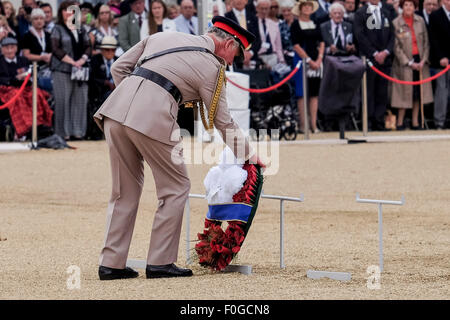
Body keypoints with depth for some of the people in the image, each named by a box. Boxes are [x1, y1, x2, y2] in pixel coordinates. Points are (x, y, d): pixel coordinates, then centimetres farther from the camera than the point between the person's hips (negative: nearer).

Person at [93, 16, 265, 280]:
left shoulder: (162, 37, 24)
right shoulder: (211, 67, 8)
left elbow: (119, 67, 22)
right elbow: (223, 122, 15)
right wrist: (249, 155, 28)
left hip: (115, 109, 6)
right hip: (153, 119, -6)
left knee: (126, 190, 16)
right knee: (176, 188, 10)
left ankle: (111, 264, 14)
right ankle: (160, 262, 8)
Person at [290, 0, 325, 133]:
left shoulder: (315, 25, 13)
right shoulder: (296, 25, -3)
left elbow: (321, 43, 11)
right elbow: (296, 46, -9)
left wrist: (319, 59, -3)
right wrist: (309, 60, -14)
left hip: (316, 61, 5)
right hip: (302, 59, -5)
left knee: (314, 93, 2)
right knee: (302, 93, -5)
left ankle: (314, 124, 2)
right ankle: (303, 124, -3)